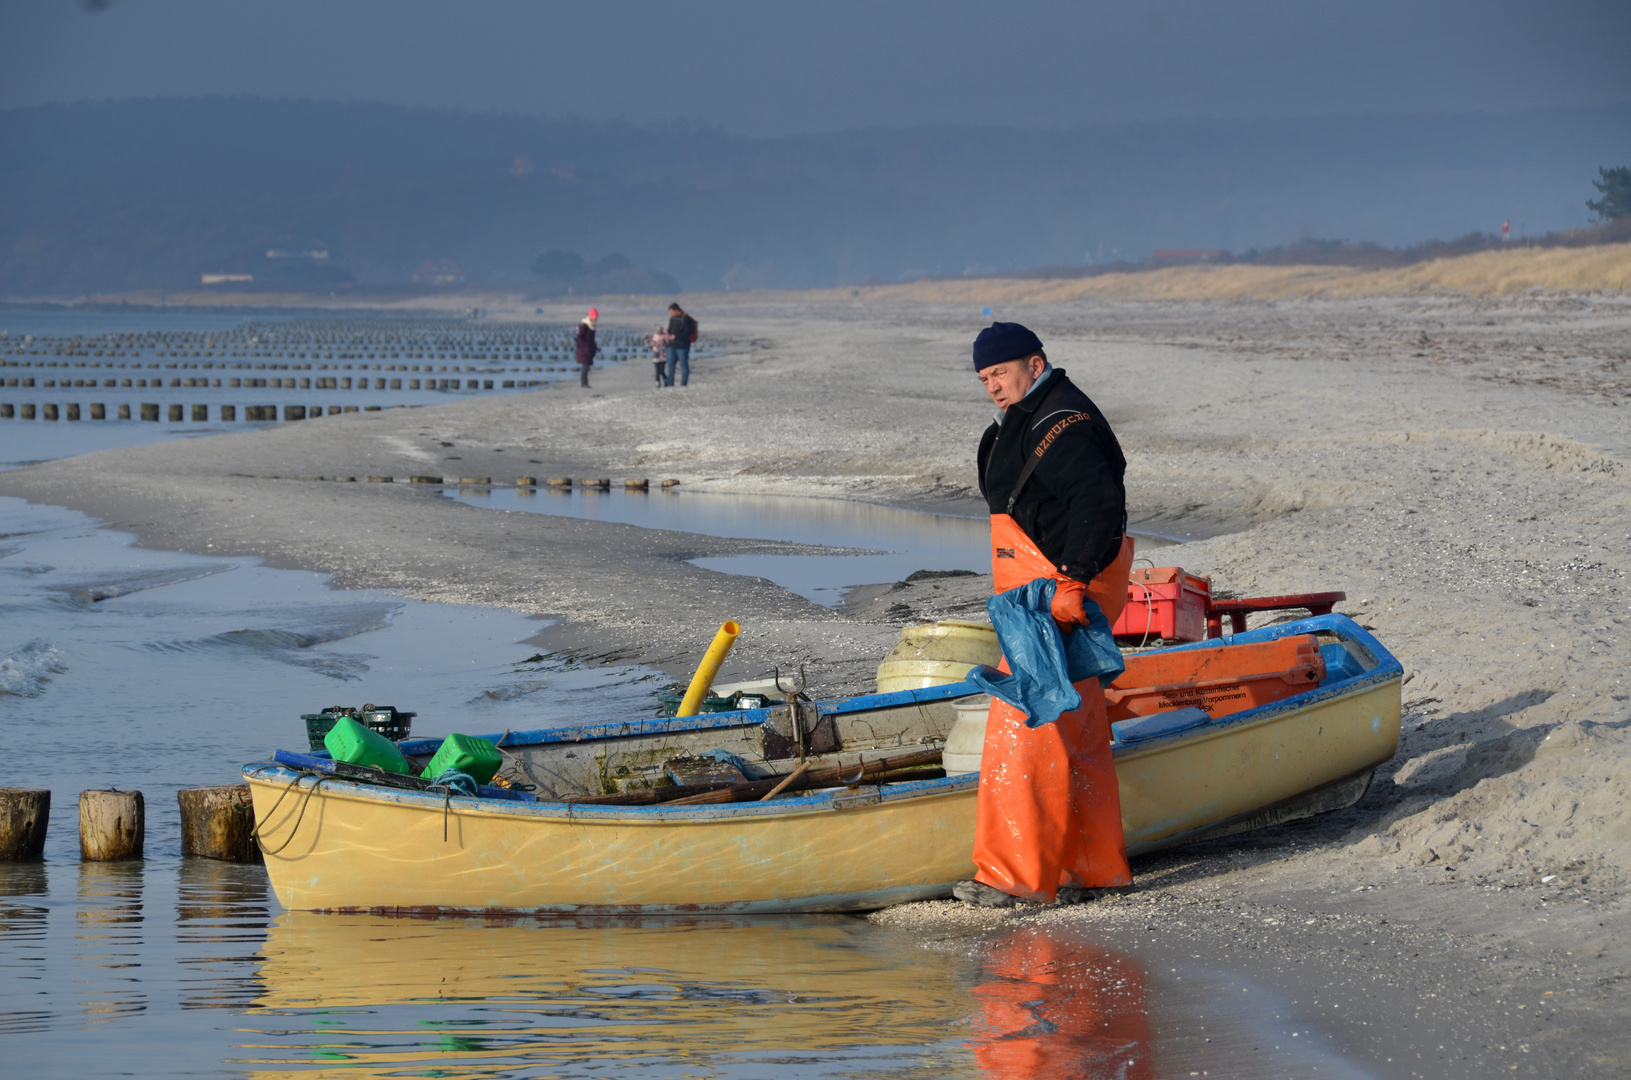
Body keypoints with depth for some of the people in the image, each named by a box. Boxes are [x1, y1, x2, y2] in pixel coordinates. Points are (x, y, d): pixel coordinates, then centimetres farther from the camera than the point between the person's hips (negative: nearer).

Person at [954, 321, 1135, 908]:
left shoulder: (1060, 425, -16)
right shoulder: (1027, 421, 19)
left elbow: (1098, 502, -29)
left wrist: (1072, 583, -30)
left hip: (1061, 596, -12)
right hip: (1049, 591, 12)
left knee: (1025, 726, -11)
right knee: (1077, 733, 15)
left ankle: (1019, 874, -11)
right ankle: (1096, 865, 22)